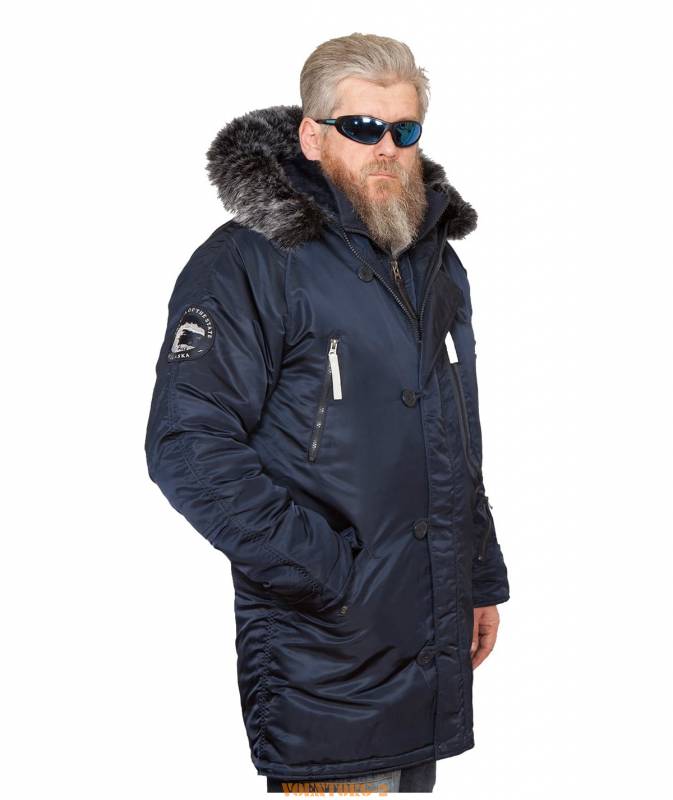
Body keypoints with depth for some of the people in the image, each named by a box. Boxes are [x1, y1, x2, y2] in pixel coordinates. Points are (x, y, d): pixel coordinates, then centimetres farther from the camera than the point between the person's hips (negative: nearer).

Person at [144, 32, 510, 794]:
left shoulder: (437, 261, 14)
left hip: (433, 645, 8)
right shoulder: (248, 263, -12)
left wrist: (483, 579, 20)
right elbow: (188, 447, -20)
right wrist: (322, 571, -21)